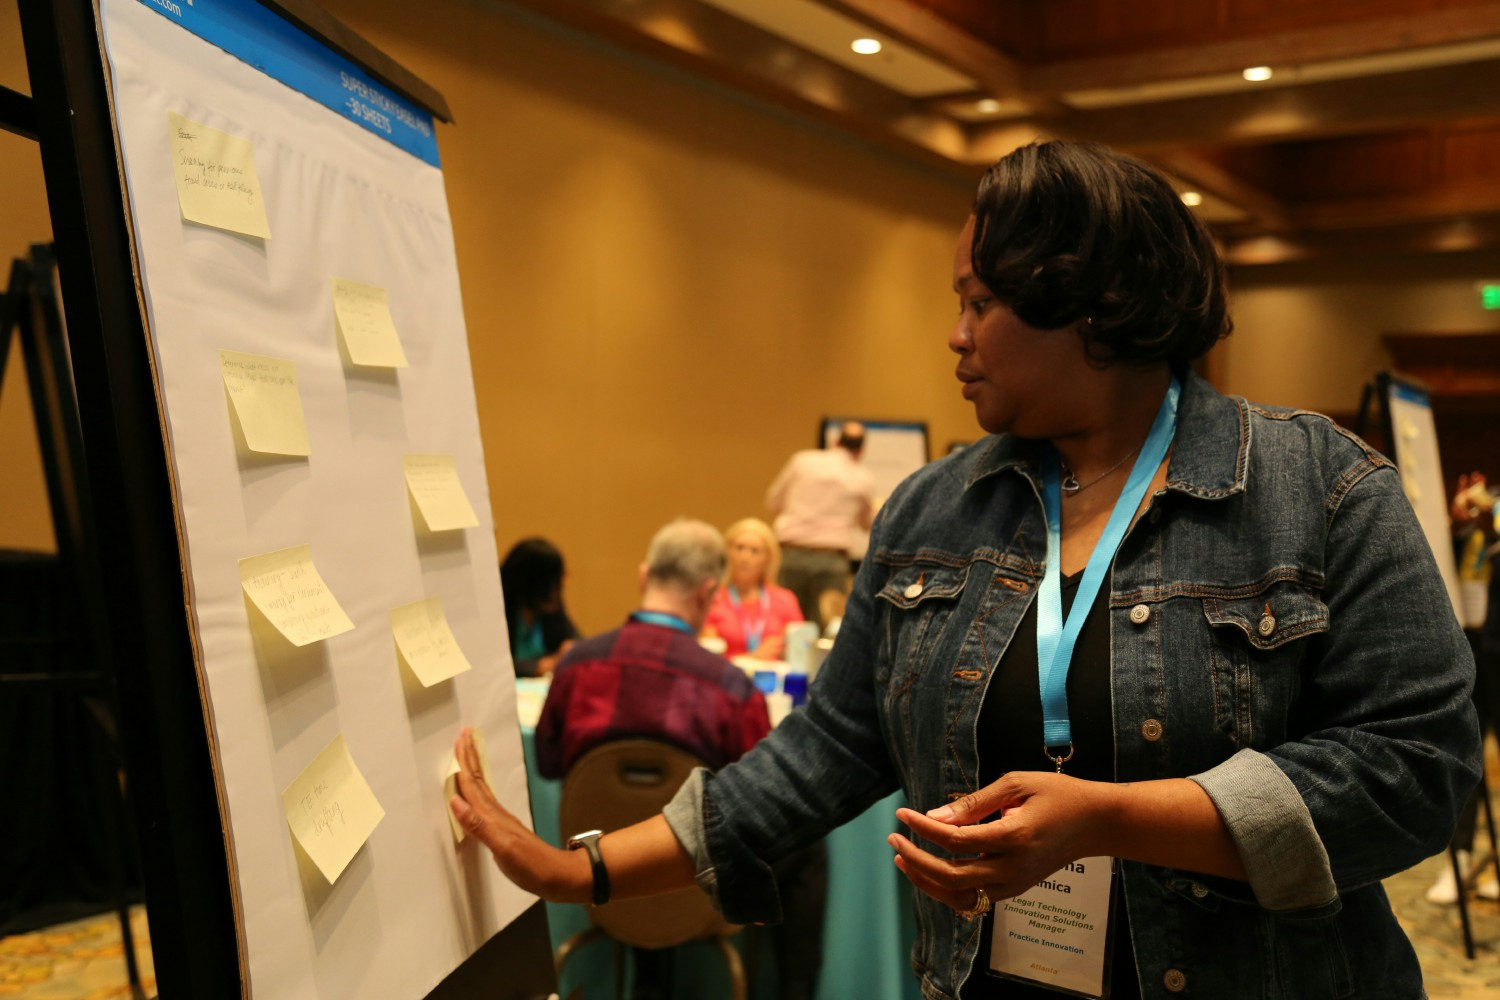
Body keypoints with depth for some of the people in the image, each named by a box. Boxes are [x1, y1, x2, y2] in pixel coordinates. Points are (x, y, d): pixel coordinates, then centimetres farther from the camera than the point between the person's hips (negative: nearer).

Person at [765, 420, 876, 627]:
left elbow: (773, 502, 13)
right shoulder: (864, 479, 3)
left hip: (792, 554, 1)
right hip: (831, 559, -1)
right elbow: (866, 524, 18)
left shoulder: (802, 461, 4)